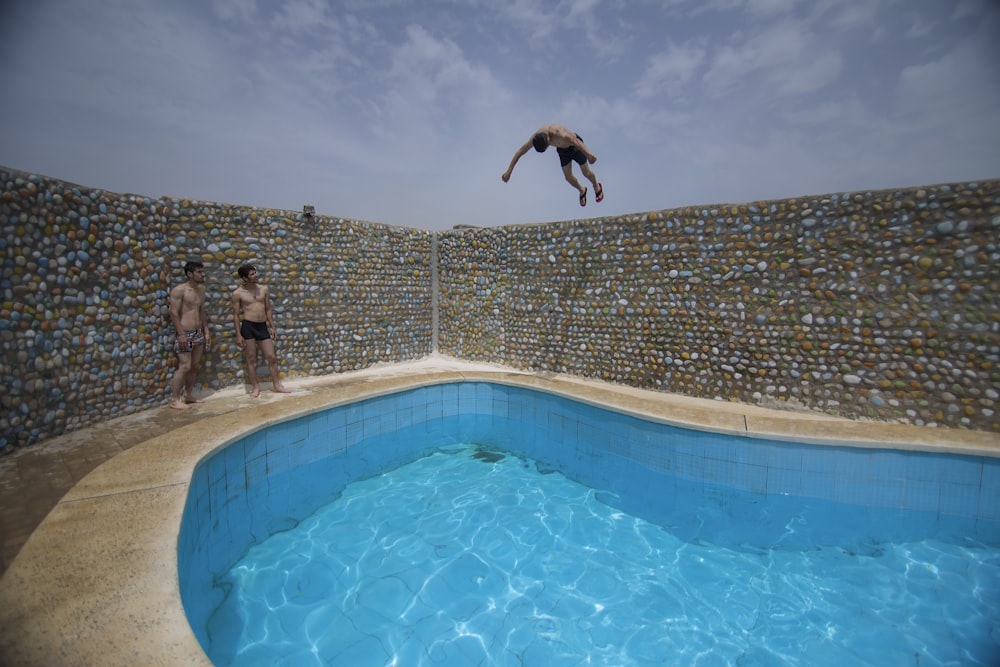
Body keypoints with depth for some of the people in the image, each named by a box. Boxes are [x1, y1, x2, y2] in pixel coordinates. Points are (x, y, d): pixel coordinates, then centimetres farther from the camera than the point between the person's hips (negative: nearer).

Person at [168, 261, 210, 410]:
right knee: (184, 366, -9)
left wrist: (206, 331, 13)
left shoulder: (201, 289, 13)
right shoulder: (179, 290, -10)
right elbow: (174, 313, -14)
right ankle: (174, 400, 1)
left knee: (195, 366, 11)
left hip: (198, 333, 8)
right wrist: (181, 334, -19)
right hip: (185, 333, -8)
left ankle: (188, 395, 23)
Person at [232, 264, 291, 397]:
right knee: (251, 358, 4)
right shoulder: (238, 293, -3)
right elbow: (236, 315, -2)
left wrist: (272, 327, 8)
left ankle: (277, 385, 16)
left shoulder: (263, 289, 7)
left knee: (271, 357, 5)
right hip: (248, 326, -3)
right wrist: (238, 335, -6)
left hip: (263, 326, 3)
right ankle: (255, 387, 16)